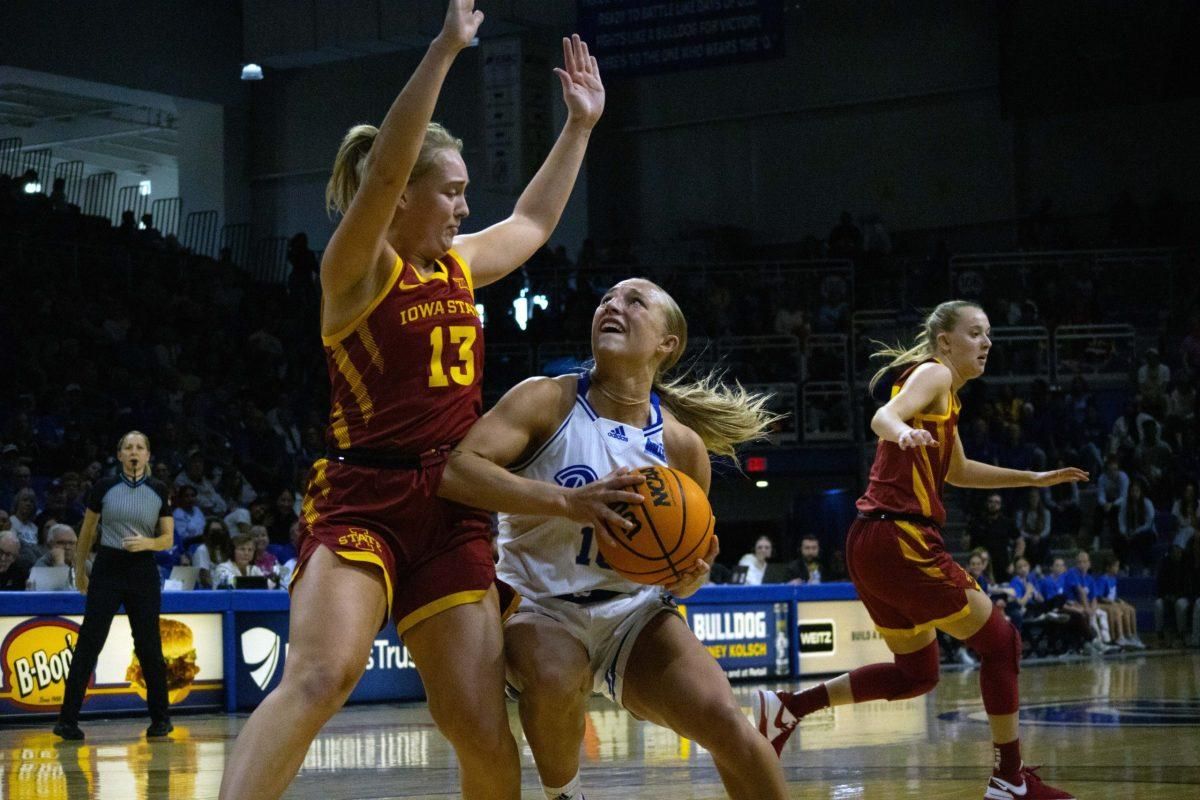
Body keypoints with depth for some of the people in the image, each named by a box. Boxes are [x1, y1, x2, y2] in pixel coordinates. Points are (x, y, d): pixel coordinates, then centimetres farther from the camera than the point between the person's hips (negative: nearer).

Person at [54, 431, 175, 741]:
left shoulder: (159, 491, 3)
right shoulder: (104, 487, 2)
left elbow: (168, 539, 4)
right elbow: (87, 532, 12)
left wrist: (147, 542, -15)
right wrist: (79, 570, 16)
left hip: (143, 571, 1)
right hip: (107, 569, -1)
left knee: (148, 645, 2)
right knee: (88, 643, -5)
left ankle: (160, 718, 15)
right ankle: (67, 719, -3)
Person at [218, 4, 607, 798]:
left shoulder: (460, 268, 15)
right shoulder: (355, 271, -6)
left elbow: (534, 222, 33)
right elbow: (384, 171, -23)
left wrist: (581, 122, 31)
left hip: (454, 509, 6)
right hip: (361, 499, -6)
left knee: (484, 733, -1)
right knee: (320, 675, -30)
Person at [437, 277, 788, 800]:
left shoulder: (683, 446, 0)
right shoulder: (547, 400, -9)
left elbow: (686, 566, 12)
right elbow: (454, 470, -25)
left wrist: (689, 576, -13)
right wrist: (567, 501, -34)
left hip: (632, 610, 2)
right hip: (537, 604, -2)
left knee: (725, 723, -23)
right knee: (556, 677, -36)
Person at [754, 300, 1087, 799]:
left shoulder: (943, 394, 24)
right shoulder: (935, 374, -4)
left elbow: (958, 472, 36)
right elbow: (884, 416, -24)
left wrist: (1034, 479, 38)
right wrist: (903, 432, -47)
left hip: (872, 544, 10)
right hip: (900, 538, -10)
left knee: (916, 674, 17)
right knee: (1000, 642, 0)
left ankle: (788, 707, 8)